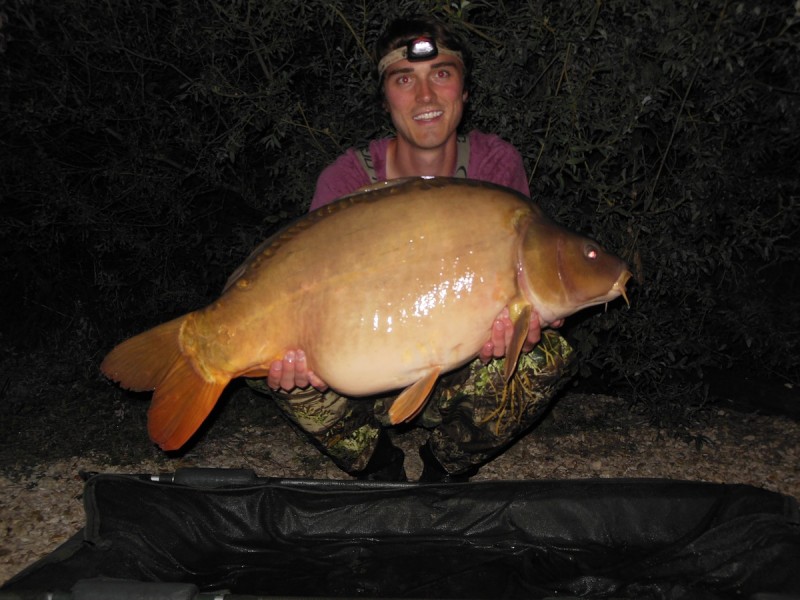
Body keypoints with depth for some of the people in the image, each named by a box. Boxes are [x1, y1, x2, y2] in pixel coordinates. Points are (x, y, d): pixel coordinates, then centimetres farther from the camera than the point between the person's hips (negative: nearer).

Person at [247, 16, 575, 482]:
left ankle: (447, 468, -1)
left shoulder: (497, 164, -9)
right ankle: (380, 469, 1)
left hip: (461, 379, 1)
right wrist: (297, 353, -43)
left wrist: (520, 321, -38)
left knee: (551, 355, -29)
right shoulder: (347, 179, -13)